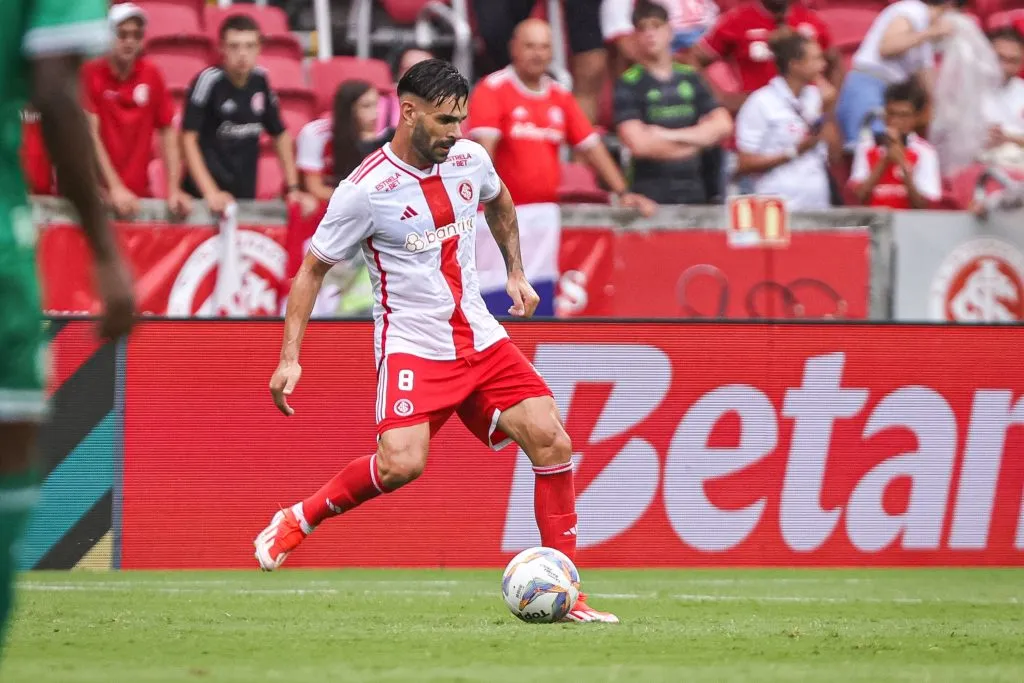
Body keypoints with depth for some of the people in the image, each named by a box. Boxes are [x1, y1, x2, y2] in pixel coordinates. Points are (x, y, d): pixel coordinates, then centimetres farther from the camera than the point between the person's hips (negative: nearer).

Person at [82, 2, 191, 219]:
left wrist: (174, 190, -4)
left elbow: (168, 132, 6)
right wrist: (115, 187, -20)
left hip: (140, 193, 3)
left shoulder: (151, 75, 4)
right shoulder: (90, 74, -7)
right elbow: (90, 135, -12)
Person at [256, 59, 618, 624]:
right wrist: (290, 359, -11)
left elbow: (499, 202, 28)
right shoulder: (364, 191, -15)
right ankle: (298, 520, 0)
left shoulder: (469, 159, 2)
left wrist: (515, 272, 23)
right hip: (412, 347, -6)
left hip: (480, 338, 6)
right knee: (402, 465, -27)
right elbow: (312, 270, -6)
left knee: (552, 442, -7)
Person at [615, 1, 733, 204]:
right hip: (651, 193, -4)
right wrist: (695, 142, -1)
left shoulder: (690, 78, 12)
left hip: (694, 192, 4)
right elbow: (639, 144, -12)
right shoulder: (629, 85, -2)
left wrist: (670, 135, -8)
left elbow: (722, 126, 4)